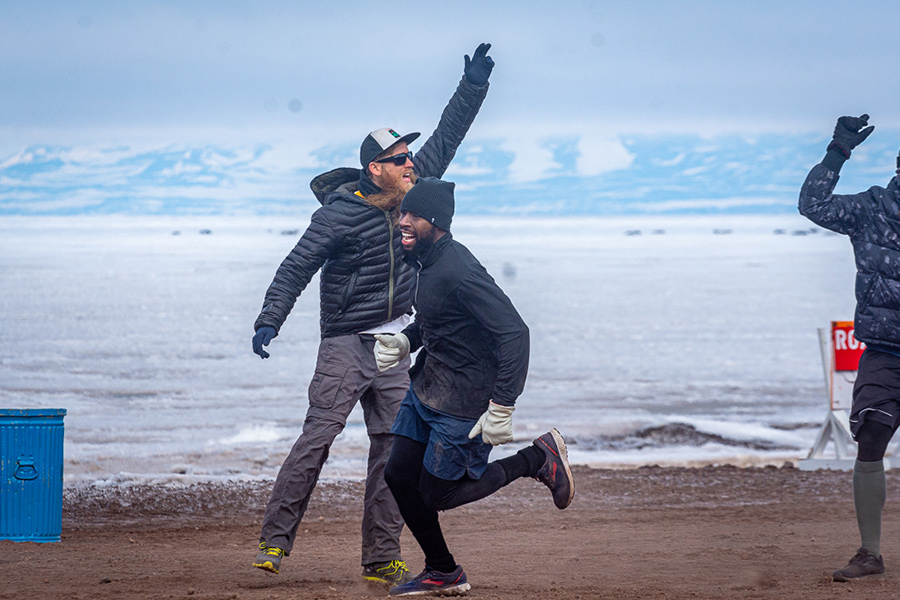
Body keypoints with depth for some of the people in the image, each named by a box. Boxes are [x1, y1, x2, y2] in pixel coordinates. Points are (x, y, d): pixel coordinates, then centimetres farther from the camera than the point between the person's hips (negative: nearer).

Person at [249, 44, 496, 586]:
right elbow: (298, 266, -16)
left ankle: (382, 559, 4)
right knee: (319, 436, -15)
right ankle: (276, 541, -13)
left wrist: (475, 84, 2)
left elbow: (447, 136, 11)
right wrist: (271, 319, -27)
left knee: (392, 449, 2)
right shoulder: (340, 213, -13)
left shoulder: (412, 190, 4)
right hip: (346, 342, -6)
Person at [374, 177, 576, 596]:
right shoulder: (426, 262, 5)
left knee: (436, 494, 0)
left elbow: (514, 332, -30)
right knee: (399, 476, 9)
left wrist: (502, 408, -31)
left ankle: (539, 458, 12)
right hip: (426, 388, 9)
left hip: (463, 401, -9)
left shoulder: (459, 271, -26)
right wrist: (402, 342, 1)